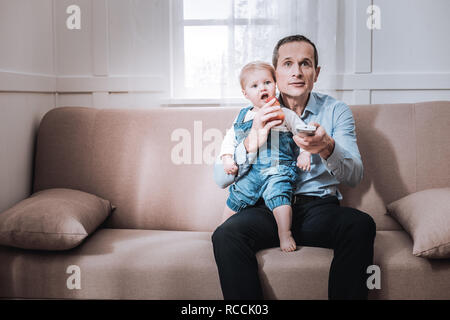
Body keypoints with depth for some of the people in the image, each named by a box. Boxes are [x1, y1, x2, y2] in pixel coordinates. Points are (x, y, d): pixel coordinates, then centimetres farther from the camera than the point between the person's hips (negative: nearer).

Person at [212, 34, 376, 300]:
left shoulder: (336, 110, 8)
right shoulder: (254, 116, 9)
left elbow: (355, 176, -5)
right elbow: (221, 178, -1)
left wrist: (327, 149, -28)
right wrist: (252, 143, -21)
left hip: (320, 207, 0)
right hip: (267, 207, 0)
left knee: (361, 225, -31)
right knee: (226, 235, -30)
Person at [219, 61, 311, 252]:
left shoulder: (285, 114, 6)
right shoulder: (243, 116, 13)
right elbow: (230, 138, 16)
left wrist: (305, 153, -4)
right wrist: (227, 158, 2)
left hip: (277, 169, -3)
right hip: (249, 171, 3)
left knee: (278, 196, -25)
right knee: (234, 200, 5)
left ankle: (285, 234, -15)